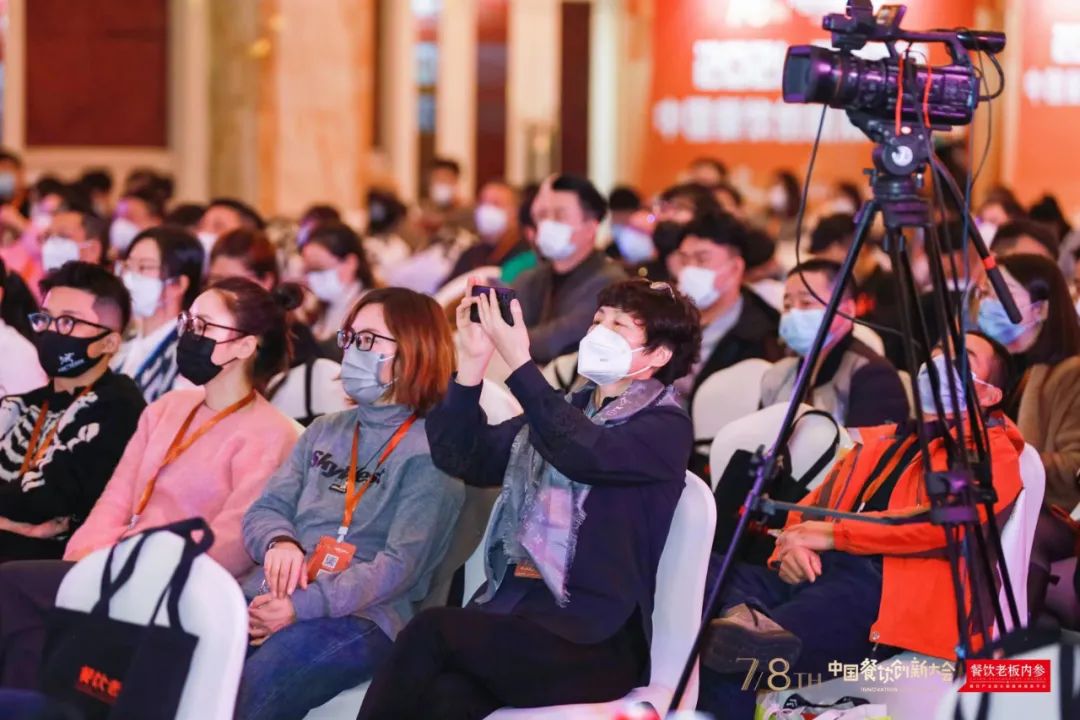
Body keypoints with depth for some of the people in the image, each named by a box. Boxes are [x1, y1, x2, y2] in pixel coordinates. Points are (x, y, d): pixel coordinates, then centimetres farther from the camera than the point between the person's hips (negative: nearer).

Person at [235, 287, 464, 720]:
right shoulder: (324, 432, 23)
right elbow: (263, 510, 18)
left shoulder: (430, 449, 1)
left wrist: (304, 605, -19)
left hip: (359, 617, -6)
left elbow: (400, 566, -9)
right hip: (273, 597, 6)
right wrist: (279, 541, -8)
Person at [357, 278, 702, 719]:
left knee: (432, 631, -29)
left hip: (592, 639, -5)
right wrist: (474, 361, 1)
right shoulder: (559, 413, 23)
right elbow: (460, 457, 12)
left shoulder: (664, 428, 3)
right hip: (508, 608, 5)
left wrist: (519, 362, -18)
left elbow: (587, 454, -18)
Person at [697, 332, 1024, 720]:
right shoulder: (880, 439, 34)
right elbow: (811, 506, 27)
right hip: (817, 571, 7)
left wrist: (832, 534, -8)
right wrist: (794, 545, 0)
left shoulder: (992, 452, 11)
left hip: (893, 590, -7)